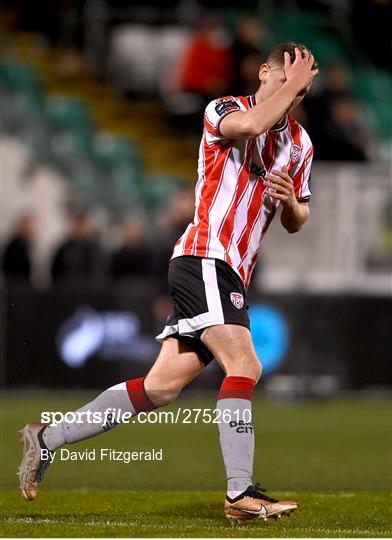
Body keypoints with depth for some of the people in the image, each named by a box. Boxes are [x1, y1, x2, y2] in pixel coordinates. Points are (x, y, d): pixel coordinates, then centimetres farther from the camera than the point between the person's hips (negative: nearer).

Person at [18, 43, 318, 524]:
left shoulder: (300, 144, 19)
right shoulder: (225, 109, -2)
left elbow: (297, 220, 26)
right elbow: (249, 125, -28)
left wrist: (291, 201, 2)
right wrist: (290, 83, -14)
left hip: (229, 276, 8)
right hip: (205, 257, -8)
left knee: (162, 385, 3)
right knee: (244, 366, -21)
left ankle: (48, 438, 10)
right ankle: (241, 494, -24)